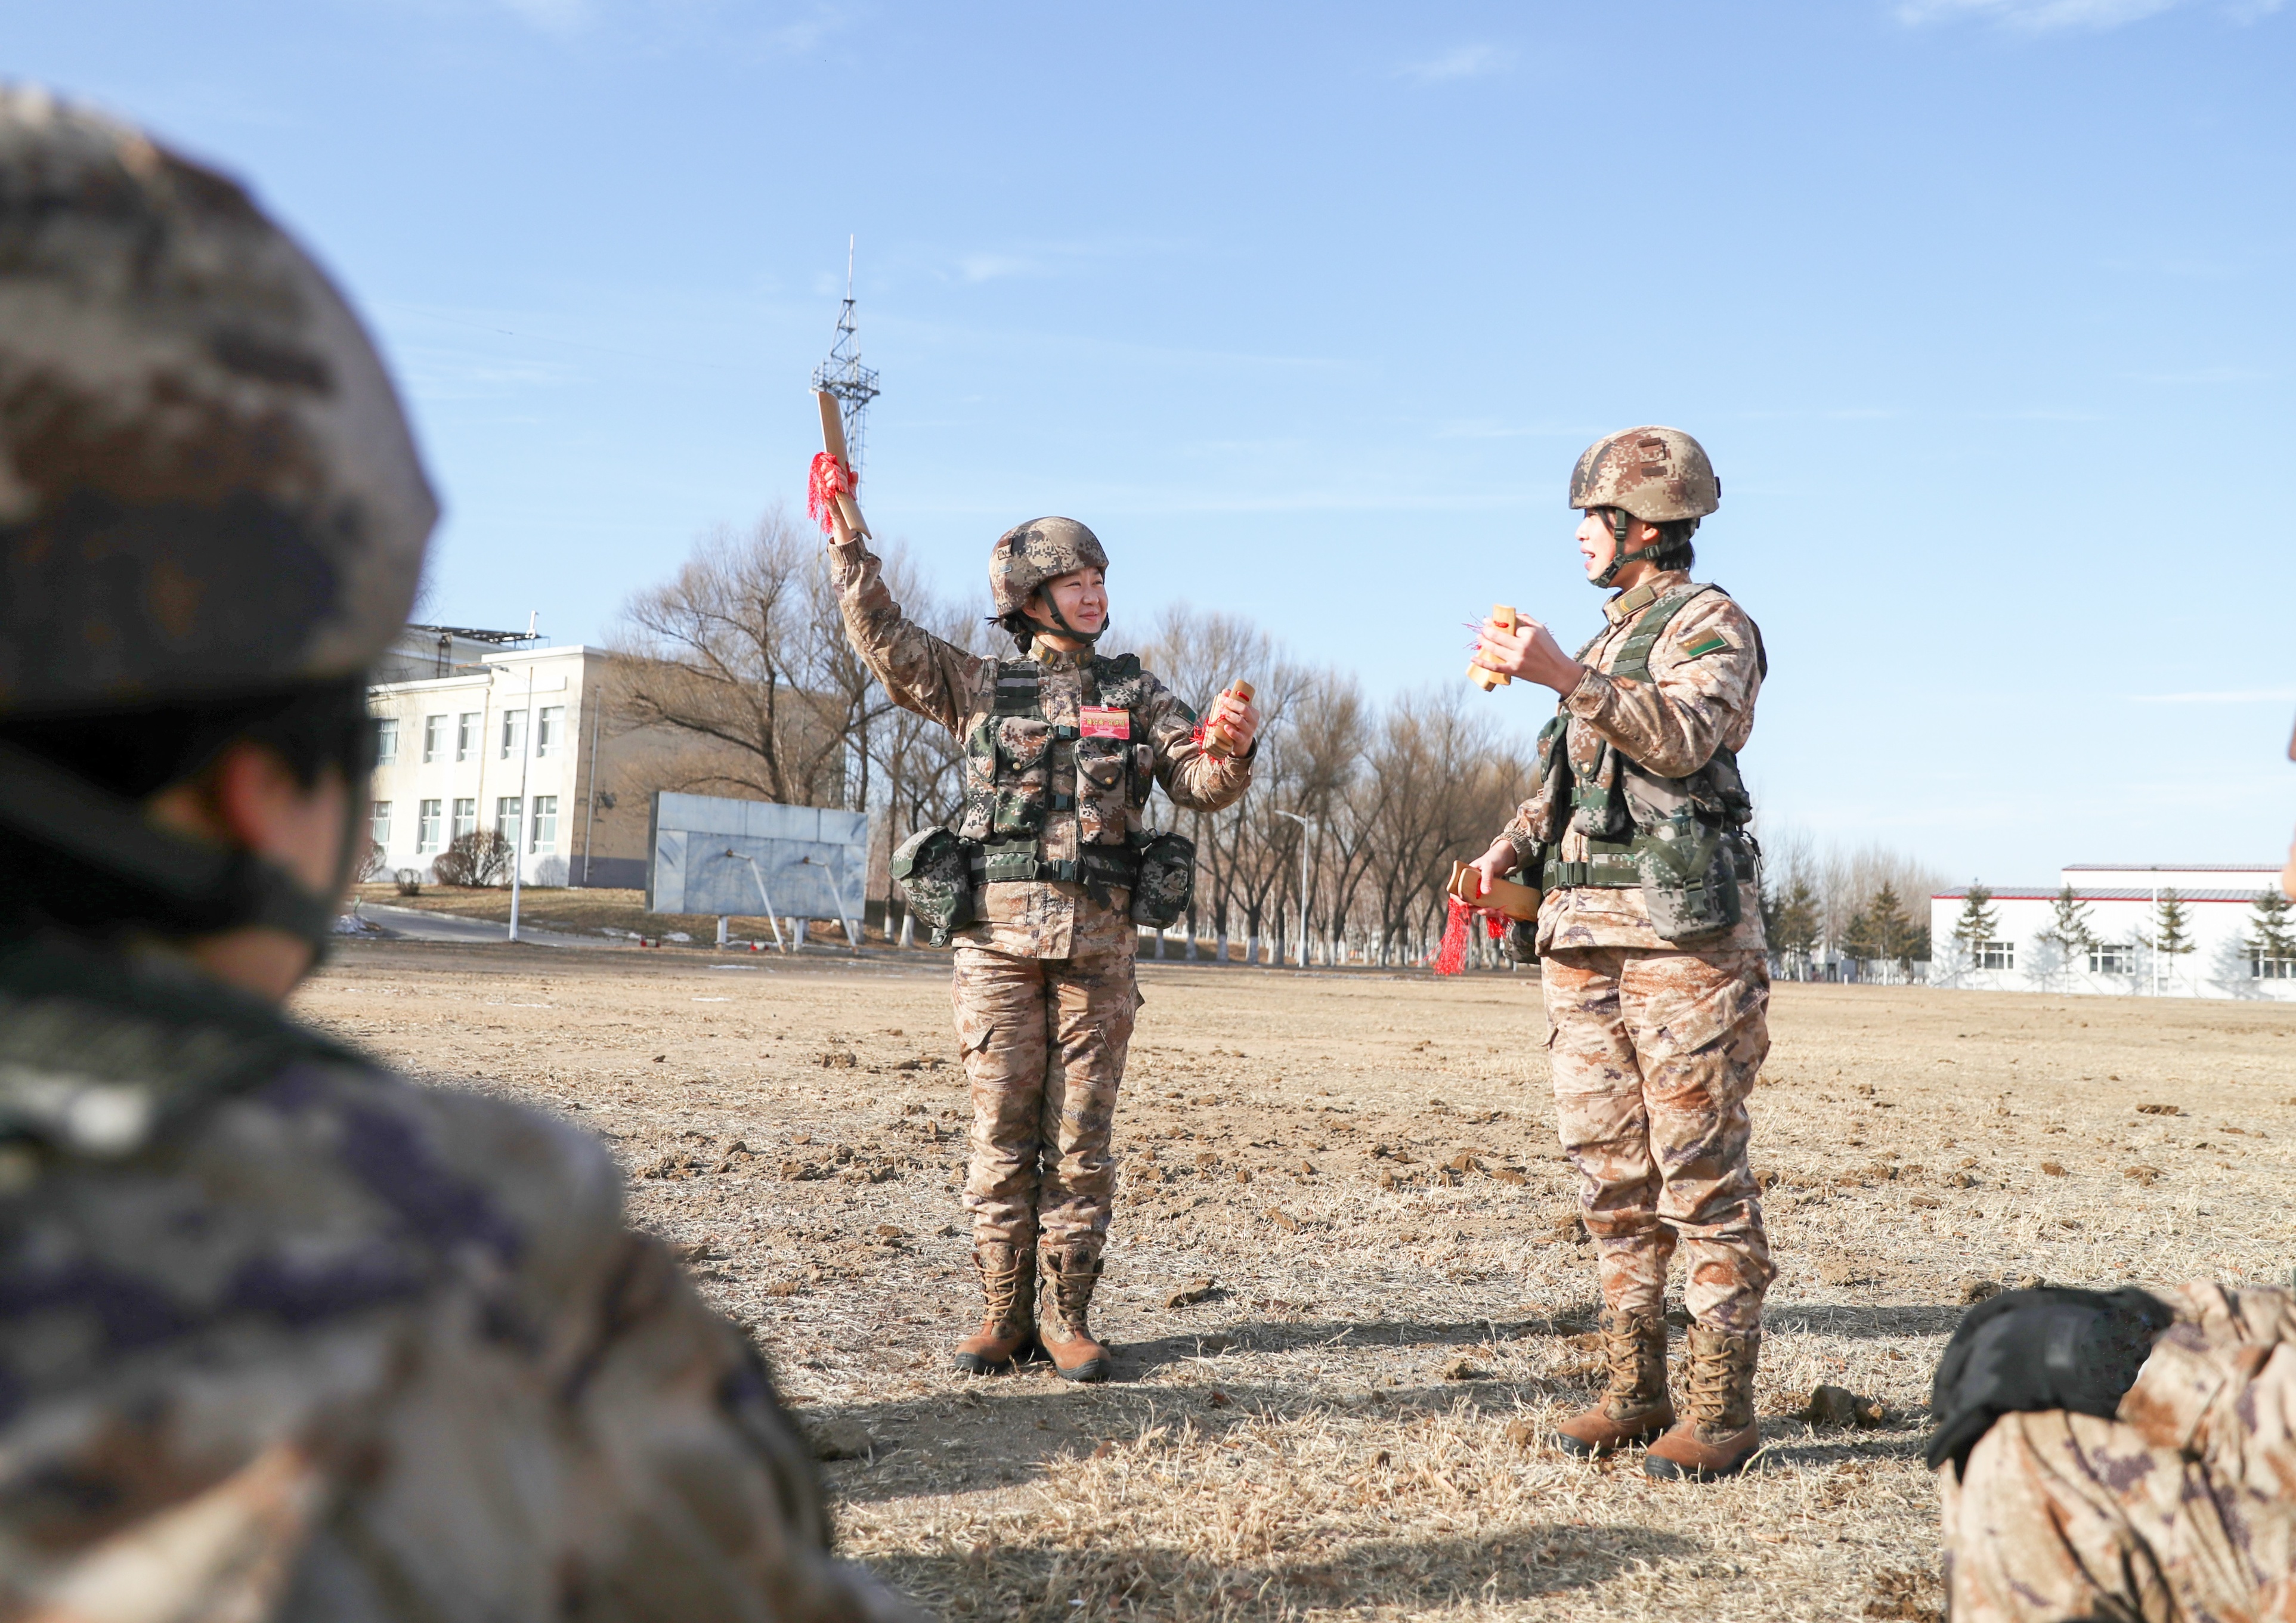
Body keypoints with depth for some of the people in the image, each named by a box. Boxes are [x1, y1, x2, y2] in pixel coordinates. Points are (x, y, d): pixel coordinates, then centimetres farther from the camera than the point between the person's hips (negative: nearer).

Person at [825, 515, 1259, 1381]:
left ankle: (1065, 1314, 10)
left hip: (1097, 942, 1)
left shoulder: (1137, 693, 12)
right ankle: (1003, 1313, 10)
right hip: (997, 933, 0)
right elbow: (884, 638, 6)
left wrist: (1232, 748, -17)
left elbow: (1201, 784, 4)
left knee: (1081, 1135, 2)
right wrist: (848, 546, -3)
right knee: (1003, 1130, 2)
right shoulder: (981, 686, 11)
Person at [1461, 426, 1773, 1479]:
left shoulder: (1710, 622, -2)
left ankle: (1723, 1411, -1)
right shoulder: (1608, 638, 23)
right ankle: (1637, 1392, 17)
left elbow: (1682, 738, -20)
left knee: (1701, 1168, -6)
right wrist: (1512, 848, 8)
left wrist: (1562, 675, -25)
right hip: (1582, 929, 8)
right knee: (1609, 1167, 8)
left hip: (1682, 929, -8)